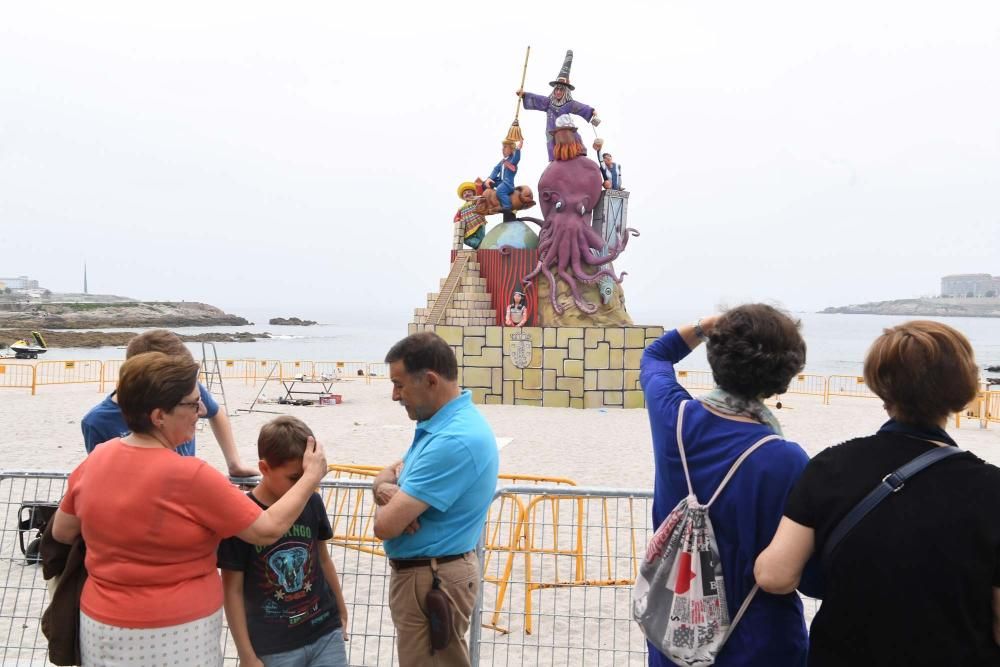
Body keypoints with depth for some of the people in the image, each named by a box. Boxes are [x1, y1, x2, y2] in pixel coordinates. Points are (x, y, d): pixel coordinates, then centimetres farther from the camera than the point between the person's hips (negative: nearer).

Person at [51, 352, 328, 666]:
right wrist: (311, 476, -5)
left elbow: (61, 532, 9)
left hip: (103, 628, 6)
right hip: (176, 636, -6)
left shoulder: (94, 461, -5)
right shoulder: (190, 476, -23)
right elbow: (268, 530, -16)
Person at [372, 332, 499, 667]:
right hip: (423, 572, 10)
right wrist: (386, 489, -11)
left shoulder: (454, 441, -29)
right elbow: (389, 472, 13)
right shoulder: (441, 423, 4)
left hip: (430, 580, -10)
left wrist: (389, 503, -5)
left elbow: (386, 526, -29)